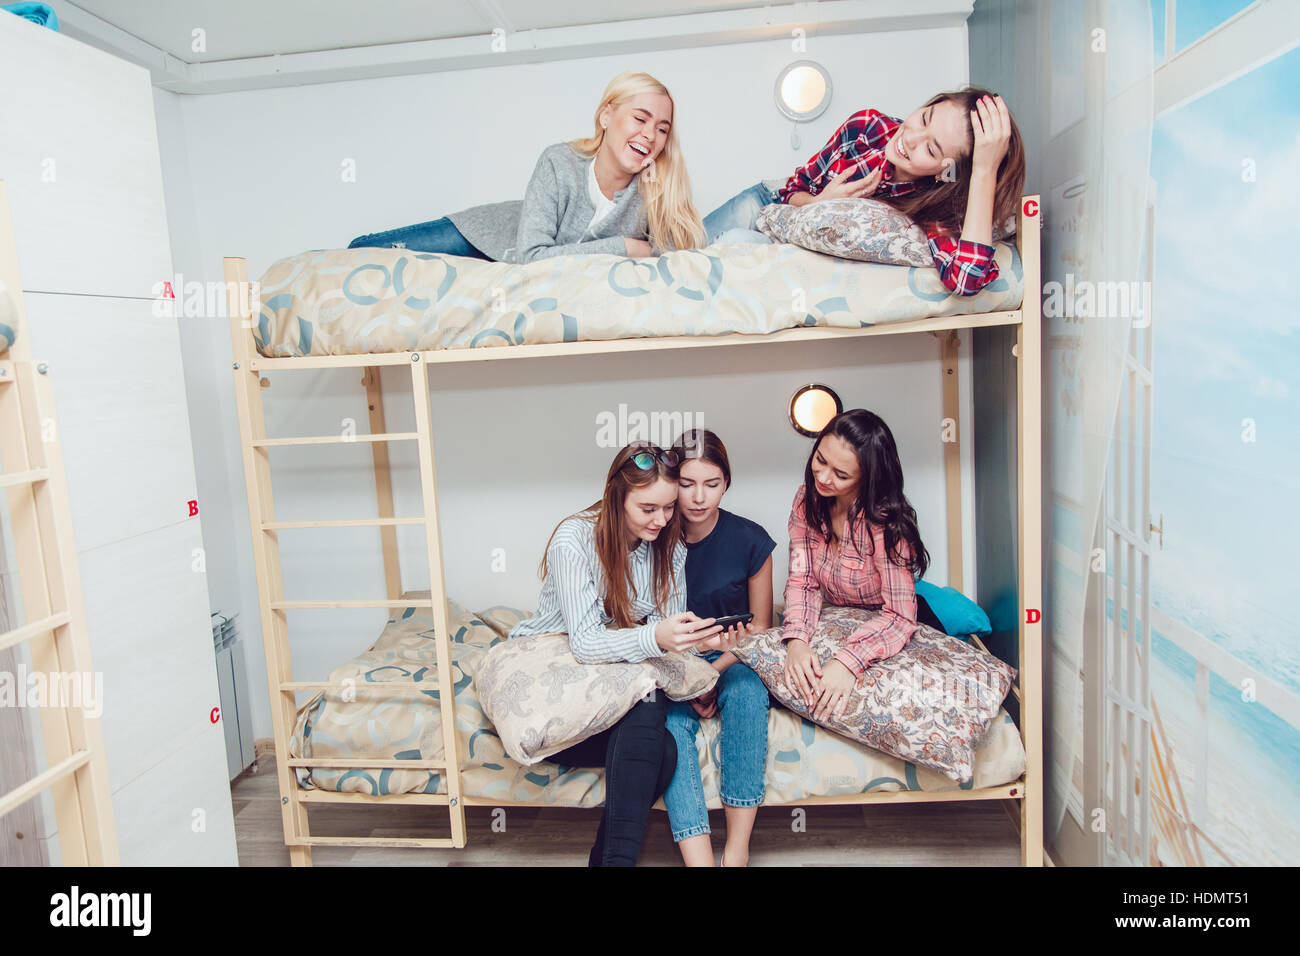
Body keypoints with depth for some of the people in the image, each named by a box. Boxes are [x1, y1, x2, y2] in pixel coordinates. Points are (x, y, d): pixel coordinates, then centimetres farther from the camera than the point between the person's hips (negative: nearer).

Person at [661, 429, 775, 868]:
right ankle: (699, 859, -36)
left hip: (731, 661, 0)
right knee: (670, 717, -31)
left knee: (748, 690, -33)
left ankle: (737, 851, -28)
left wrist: (714, 671, -12)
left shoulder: (749, 539, -6)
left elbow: (759, 625, 3)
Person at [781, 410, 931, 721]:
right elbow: (802, 581, -6)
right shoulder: (807, 500, -6)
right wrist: (796, 640, -25)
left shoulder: (885, 521, -22)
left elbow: (900, 615, -23)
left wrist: (847, 662, -38)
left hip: (882, 632, -3)